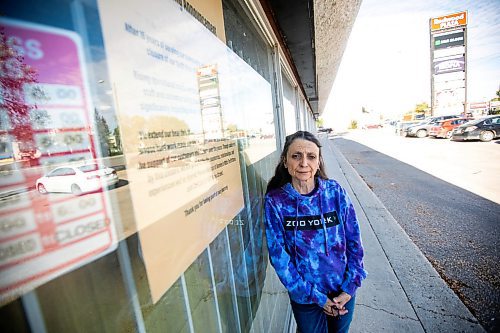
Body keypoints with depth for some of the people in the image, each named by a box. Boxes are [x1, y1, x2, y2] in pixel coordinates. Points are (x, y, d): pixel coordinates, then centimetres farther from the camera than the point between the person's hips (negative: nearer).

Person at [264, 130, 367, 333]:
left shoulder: (335, 192, -13)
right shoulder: (275, 201, -18)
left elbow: (354, 242, -5)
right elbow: (279, 256, -15)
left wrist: (349, 289, -8)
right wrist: (316, 297, -13)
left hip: (343, 289, 2)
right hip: (304, 295, -2)